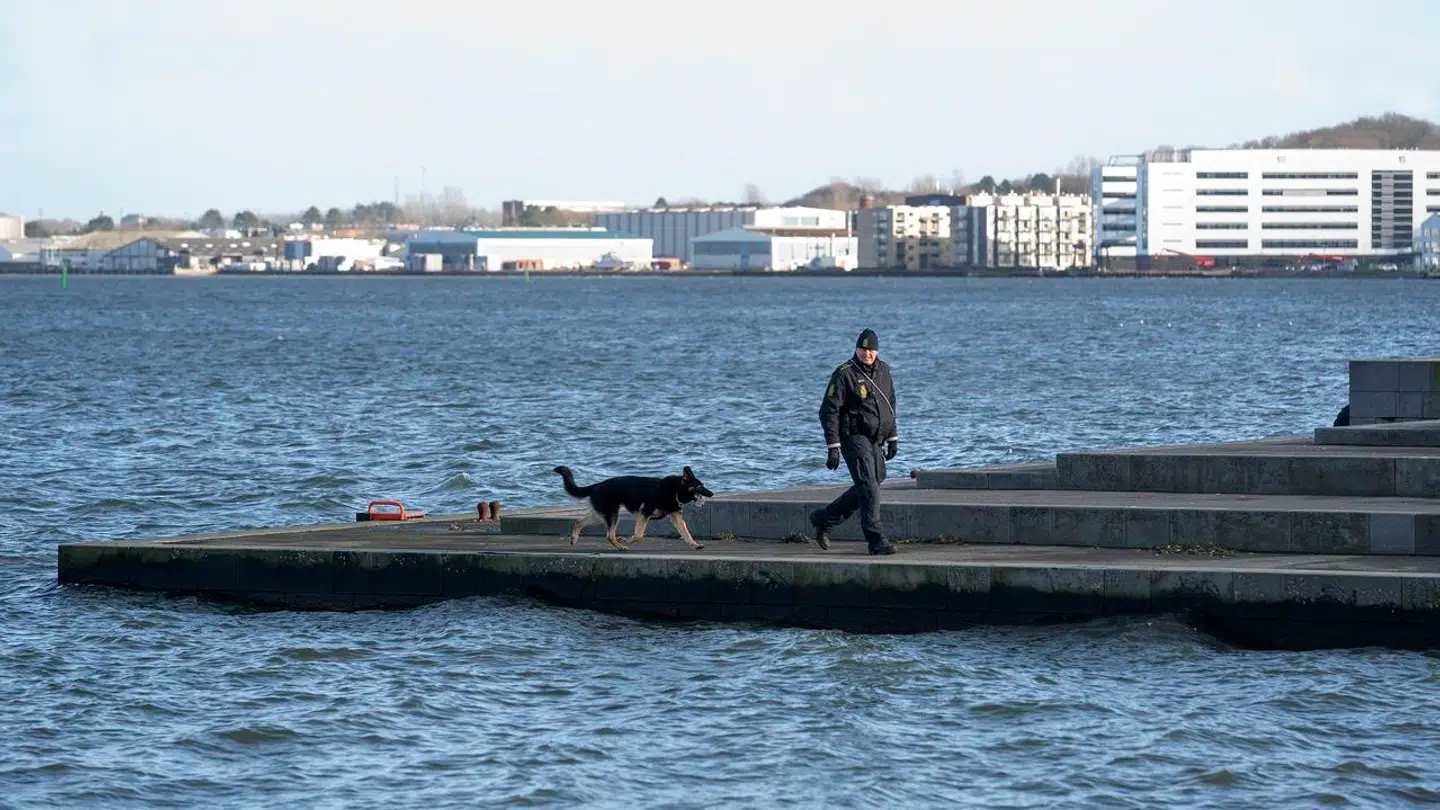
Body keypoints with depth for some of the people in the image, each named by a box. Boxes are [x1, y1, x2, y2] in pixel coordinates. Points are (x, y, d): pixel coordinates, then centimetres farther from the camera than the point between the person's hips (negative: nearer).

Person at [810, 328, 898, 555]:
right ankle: (876, 540, -11)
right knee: (869, 488, -13)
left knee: (864, 489, 11)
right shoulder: (844, 374, -11)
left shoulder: (883, 370, 10)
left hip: (875, 441, 8)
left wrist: (893, 438, 19)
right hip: (854, 437, -8)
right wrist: (833, 448, -17)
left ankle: (823, 519, 26)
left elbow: (890, 405, 23)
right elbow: (829, 411, -12)